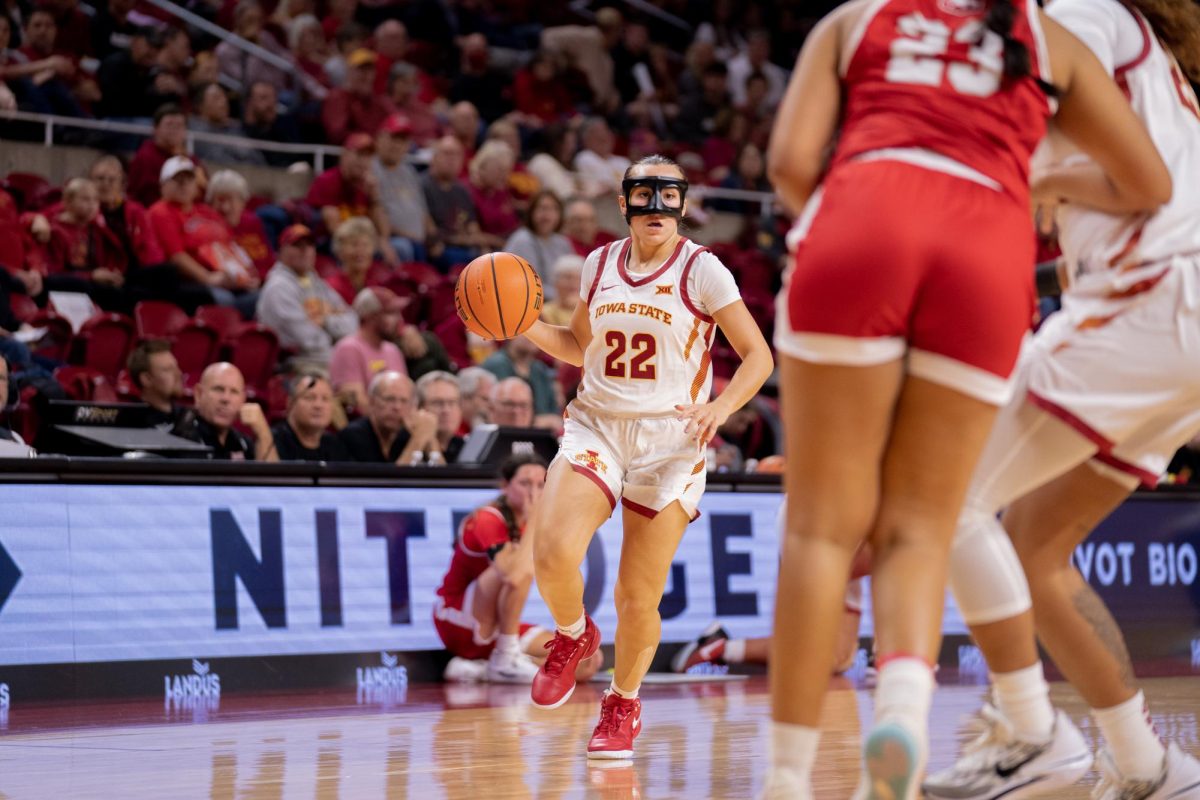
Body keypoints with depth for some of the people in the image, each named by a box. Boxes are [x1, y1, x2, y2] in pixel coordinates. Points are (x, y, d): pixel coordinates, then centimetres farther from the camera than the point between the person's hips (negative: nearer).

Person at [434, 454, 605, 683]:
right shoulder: (488, 520, -18)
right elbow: (514, 575, -37)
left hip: (499, 629, 8)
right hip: (458, 621, -8)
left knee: (587, 664, -6)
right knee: (522, 569, -33)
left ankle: (485, 669, -4)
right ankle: (506, 658, -21)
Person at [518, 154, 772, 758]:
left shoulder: (701, 270, -4)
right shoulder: (599, 265, 9)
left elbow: (758, 356, -4)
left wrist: (719, 407, -21)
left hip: (670, 441, -3)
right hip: (596, 428, 3)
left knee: (638, 600, -1)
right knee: (552, 553, -23)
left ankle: (623, 704, 26)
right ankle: (573, 635, 10)